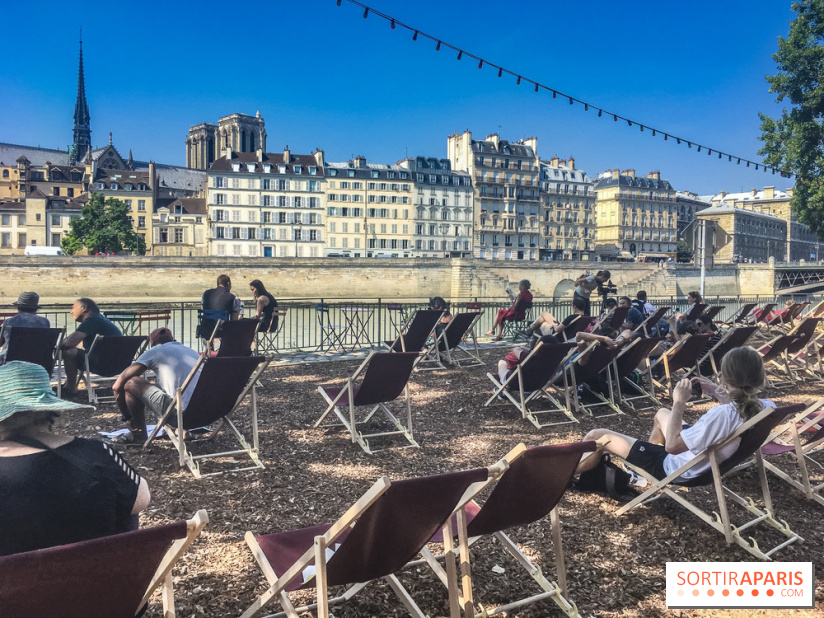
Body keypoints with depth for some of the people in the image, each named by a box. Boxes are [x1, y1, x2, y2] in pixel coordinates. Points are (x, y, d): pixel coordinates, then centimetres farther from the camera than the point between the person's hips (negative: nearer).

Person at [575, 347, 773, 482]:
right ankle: (643, 460, 52)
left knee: (597, 437, 0)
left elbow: (671, 446, -35)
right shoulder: (759, 407, -16)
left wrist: (679, 402, -28)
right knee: (662, 413, 35)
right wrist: (718, 393, -1)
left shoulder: (720, 414, -41)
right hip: (709, 461, 9)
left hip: (676, 469, -8)